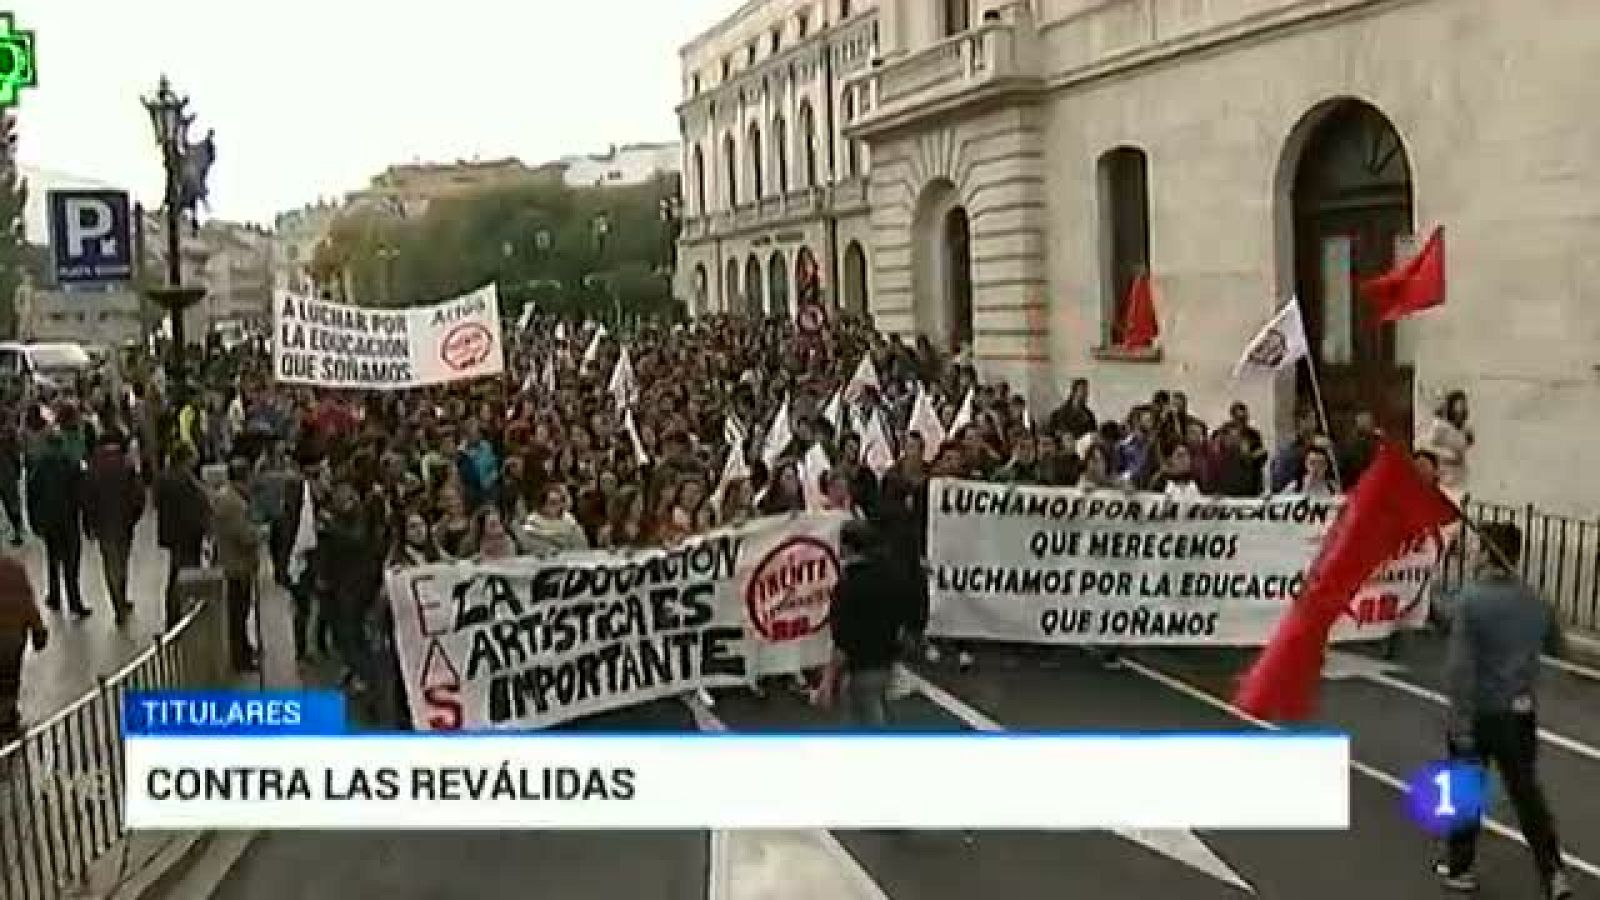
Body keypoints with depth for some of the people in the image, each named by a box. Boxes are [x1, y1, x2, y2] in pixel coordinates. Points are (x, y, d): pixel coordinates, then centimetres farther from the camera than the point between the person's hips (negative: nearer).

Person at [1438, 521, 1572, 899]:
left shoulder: (1471, 599, -17)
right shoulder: (1534, 601, 0)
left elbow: (1459, 665, -22)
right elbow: (1555, 644, 19)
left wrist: (1461, 722, -18)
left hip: (1479, 712, -4)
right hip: (1521, 713, 4)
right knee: (1526, 791, 16)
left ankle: (1459, 868, 25)